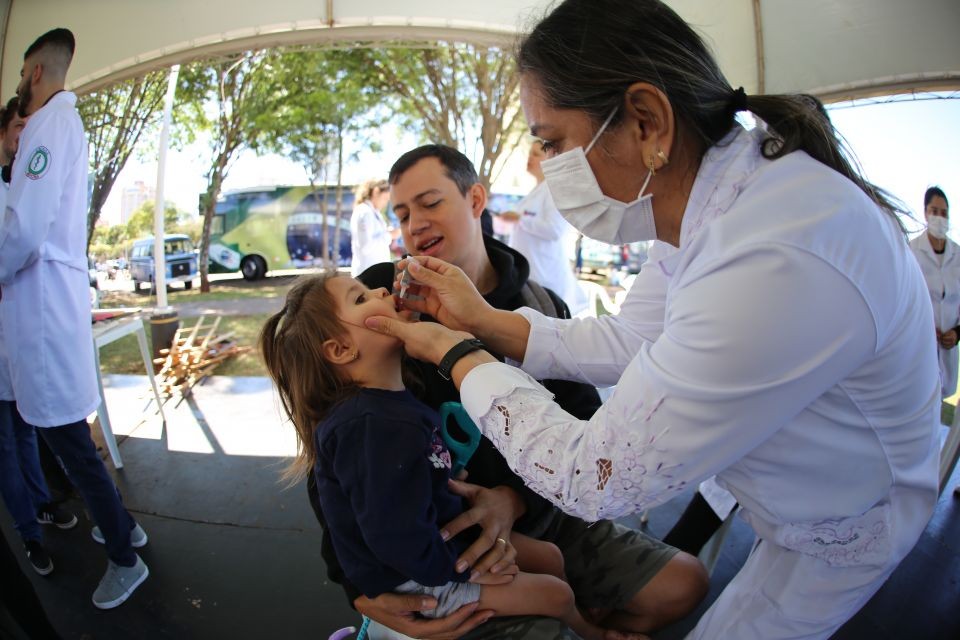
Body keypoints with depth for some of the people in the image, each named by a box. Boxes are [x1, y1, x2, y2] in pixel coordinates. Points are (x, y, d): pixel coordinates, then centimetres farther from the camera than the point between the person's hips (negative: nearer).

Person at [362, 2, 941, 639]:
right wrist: (483, 319, -6)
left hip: (835, 531, -6)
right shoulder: (712, 192, -13)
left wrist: (458, 356, -18)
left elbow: (593, 480, -31)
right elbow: (630, 339, -1)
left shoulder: (773, 266, -41)